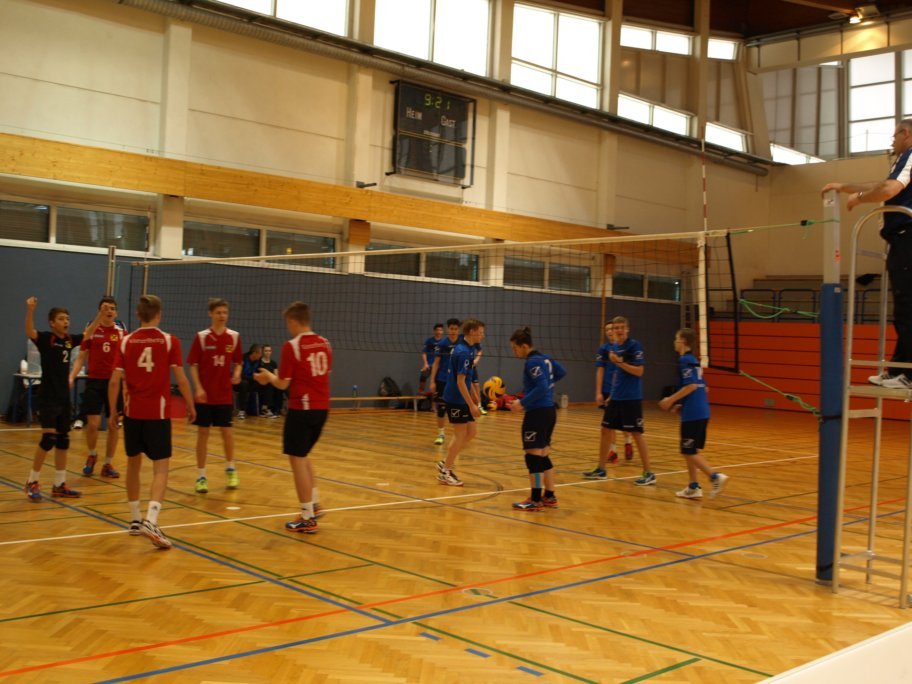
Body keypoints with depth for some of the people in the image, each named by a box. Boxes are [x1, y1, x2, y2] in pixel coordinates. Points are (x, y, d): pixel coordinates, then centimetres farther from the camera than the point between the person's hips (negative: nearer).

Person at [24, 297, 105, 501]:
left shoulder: (70, 340, 7)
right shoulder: (45, 338, -10)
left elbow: (88, 333, 23)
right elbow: (29, 332, -30)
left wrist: (101, 313, 18)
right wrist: (30, 310, -45)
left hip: (64, 398, 7)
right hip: (48, 398, -7)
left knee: (63, 441, 10)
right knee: (48, 439, -11)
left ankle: (59, 485, 20)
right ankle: (32, 482, 4)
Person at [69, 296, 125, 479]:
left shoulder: (121, 332, 5)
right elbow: (81, 357, 5)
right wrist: (71, 377, -9)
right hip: (94, 381, -1)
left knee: (114, 424, 3)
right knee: (93, 423, -6)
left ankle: (108, 464, 16)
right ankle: (92, 455, 23)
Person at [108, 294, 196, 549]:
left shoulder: (126, 342, 1)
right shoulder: (169, 341, -4)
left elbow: (115, 381, -1)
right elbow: (180, 379, -6)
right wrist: (191, 406, 7)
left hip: (133, 411, 3)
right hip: (159, 412, -3)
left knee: (133, 462, 19)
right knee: (160, 468, -2)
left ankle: (135, 520, 27)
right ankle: (150, 520, -21)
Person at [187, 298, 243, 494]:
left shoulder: (234, 336, 2)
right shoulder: (201, 337, -4)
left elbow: (238, 362, 9)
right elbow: (193, 365, -3)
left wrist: (236, 374, -12)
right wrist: (198, 388, -14)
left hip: (225, 394, 2)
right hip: (204, 395, -1)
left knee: (227, 431, 8)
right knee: (203, 433, 3)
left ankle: (230, 468, 30)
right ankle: (201, 476, 12)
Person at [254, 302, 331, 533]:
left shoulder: (292, 346, -12)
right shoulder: (325, 344, 6)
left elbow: (283, 384, -10)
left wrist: (269, 377, 12)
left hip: (301, 409, -7)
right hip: (322, 408, 7)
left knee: (297, 460, 2)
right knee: (304, 456, 24)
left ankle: (308, 518, 5)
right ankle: (314, 504, 25)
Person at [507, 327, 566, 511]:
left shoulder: (533, 362, -16)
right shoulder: (544, 357, 11)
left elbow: (542, 388, -24)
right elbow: (561, 372, 25)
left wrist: (522, 403, -19)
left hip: (538, 413, -10)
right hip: (549, 411, 10)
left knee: (533, 455, -4)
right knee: (543, 455, 15)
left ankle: (536, 500, 0)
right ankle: (550, 497, 20)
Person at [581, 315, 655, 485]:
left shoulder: (635, 346, -11)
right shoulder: (613, 347, 10)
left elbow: (639, 371, -17)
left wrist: (619, 362, -21)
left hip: (631, 398, -7)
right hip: (616, 397, 7)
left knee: (636, 433, -4)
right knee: (607, 430, 11)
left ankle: (648, 474, 4)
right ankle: (601, 469, 22)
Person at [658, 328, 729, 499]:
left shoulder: (685, 360, -11)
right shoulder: (694, 360, 16)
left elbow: (691, 385, -21)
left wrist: (671, 400, -14)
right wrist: (680, 404, 20)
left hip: (692, 414, -9)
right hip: (701, 412, 9)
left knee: (689, 451, -4)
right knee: (691, 451, 14)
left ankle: (715, 476, -13)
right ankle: (693, 486, 16)